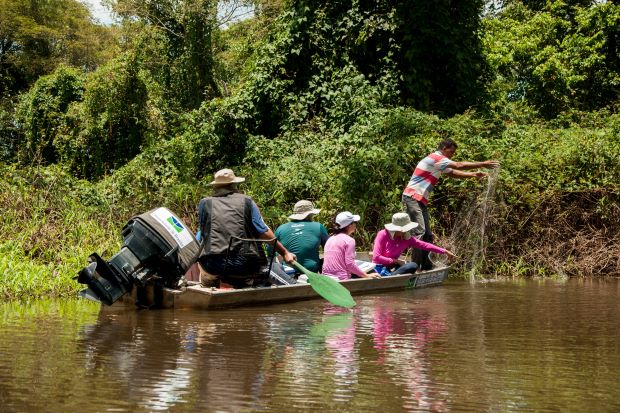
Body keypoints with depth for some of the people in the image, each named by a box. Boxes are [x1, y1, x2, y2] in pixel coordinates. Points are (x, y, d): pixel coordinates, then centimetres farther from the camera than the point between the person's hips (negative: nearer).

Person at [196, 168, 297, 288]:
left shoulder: (204, 203, 8)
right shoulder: (247, 202, 5)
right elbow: (264, 233, 2)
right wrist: (285, 253, 11)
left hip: (212, 267, 2)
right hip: (244, 266, -2)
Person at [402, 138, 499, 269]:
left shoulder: (439, 163, 21)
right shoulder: (436, 158, -11)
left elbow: (453, 173, 23)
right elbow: (459, 166, -15)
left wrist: (473, 174, 11)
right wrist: (483, 164, -13)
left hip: (421, 200, 11)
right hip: (412, 198, -11)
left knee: (427, 235, 9)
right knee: (419, 232, -18)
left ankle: (426, 266, 11)